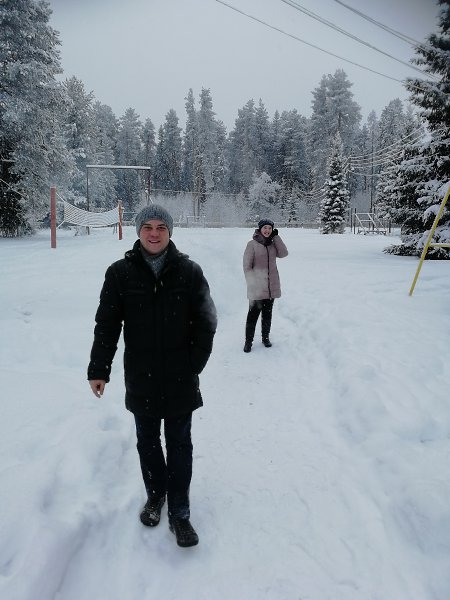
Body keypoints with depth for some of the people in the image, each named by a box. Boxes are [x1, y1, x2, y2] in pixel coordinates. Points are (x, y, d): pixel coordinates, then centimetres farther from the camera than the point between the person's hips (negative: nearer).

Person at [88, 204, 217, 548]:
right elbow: (107, 325, -2)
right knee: (148, 441, 17)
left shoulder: (189, 271, -6)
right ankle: (155, 495, 39)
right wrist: (99, 370, -4)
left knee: (179, 445, 9)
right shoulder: (121, 272, -5)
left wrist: (194, 365, -5)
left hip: (180, 379, -1)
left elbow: (205, 324, -2)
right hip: (141, 379, 1)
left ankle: (179, 513, 23)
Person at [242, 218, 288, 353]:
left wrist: (276, 236, -8)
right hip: (257, 288, -5)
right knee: (253, 314, -2)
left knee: (267, 314, 15)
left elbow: (283, 254, -8)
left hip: (271, 286, 5)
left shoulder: (273, 243, 8)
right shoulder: (252, 244, -7)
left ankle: (266, 338, 29)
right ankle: (248, 341, 10)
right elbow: (247, 266, -8)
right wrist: (252, 283, -14)